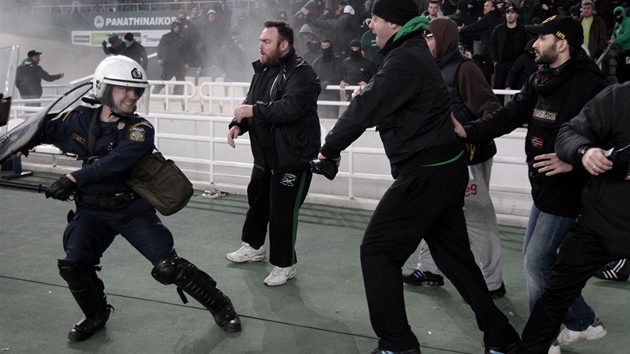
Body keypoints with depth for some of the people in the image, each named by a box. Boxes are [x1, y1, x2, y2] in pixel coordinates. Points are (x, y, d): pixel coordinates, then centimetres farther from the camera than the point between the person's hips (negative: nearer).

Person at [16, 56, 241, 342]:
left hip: (132, 209, -3)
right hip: (91, 210, 4)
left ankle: (220, 306, 12)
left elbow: (114, 163, -29)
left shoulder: (139, 130, -14)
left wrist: (73, 178, -31)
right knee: (73, 265, -10)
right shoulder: (80, 119, -2)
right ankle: (95, 316, 20)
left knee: (168, 267, -9)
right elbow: (45, 131, 16)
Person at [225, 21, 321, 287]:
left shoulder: (301, 74, -19)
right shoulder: (262, 71, 10)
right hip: (265, 155, 9)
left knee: (282, 211, -4)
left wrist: (254, 110, -29)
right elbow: (252, 105, 16)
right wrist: (238, 124, -2)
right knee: (257, 200, 22)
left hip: (294, 157, -9)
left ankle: (284, 265, 13)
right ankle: (254, 247, 44)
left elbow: (291, 108, -34)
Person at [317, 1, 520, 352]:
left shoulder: (405, 60, -18)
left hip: (426, 174, -10)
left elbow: (365, 111, -19)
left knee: (378, 250, -2)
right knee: (454, 254, 17)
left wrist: (329, 149, -7)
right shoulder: (415, 51, 15)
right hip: (446, 166, 10)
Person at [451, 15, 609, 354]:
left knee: (537, 263, -2)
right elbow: (510, 114, 1)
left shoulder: (588, 84, -19)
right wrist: (468, 131, -11)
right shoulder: (539, 80, 7)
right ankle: (583, 322, 32)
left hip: (566, 190, -9)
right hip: (544, 187, 9)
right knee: (534, 258, 18)